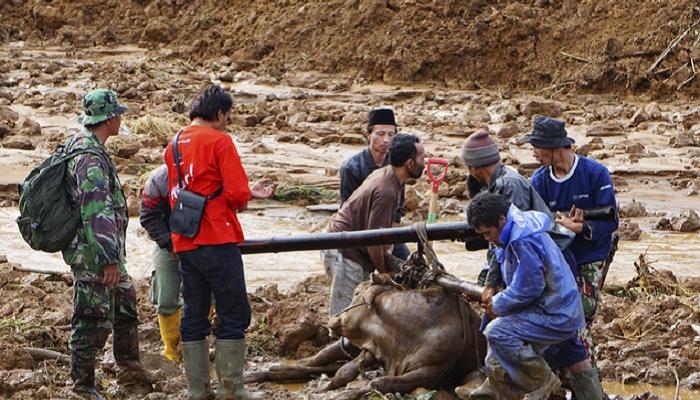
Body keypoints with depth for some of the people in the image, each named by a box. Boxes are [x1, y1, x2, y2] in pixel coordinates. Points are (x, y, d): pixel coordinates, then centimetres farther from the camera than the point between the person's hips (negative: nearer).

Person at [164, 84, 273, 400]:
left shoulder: (175, 145, 14)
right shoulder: (219, 140, -8)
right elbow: (236, 193, -16)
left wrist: (247, 193, 22)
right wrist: (245, 197, 9)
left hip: (184, 243, 7)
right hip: (217, 240, -7)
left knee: (194, 315, 10)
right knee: (234, 314, -1)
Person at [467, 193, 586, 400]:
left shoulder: (524, 241, -22)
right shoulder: (514, 233, 11)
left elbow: (528, 289, -21)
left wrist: (498, 304, -7)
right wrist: (498, 301, 9)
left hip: (556, 317, -10)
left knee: (497, 332, -24)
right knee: (496, 366, 5)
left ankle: (544, 381, -7)